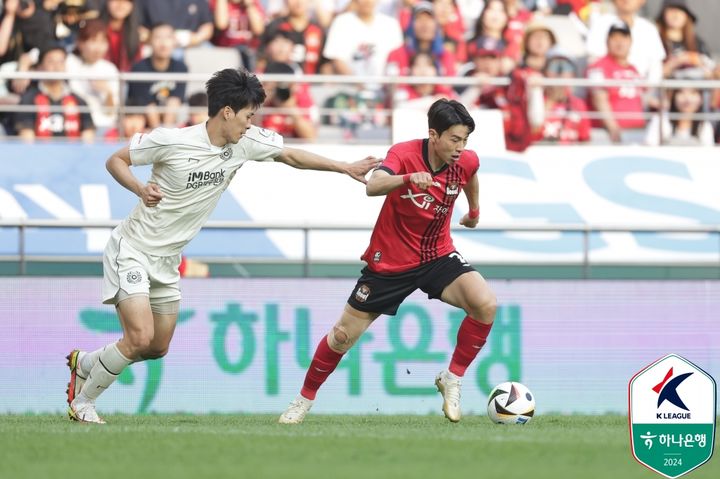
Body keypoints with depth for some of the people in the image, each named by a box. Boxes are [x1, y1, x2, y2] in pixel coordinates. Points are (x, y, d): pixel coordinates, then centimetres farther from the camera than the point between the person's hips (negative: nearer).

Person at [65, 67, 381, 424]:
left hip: (166, 260, 8)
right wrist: (141, 189, -29)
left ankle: (84, 363, 37)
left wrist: (346, 168, 8)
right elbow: (115, 160, -11)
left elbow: (292, 156, 10)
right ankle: (82, 402, 0)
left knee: (158, 348, 12)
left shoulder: (245, 143, -4)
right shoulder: (171, 141, -21)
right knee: (140, 338, -20)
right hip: (132, 249, -8)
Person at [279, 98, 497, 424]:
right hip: (389, 261, -3)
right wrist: (409, 178, -61)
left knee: (485, 304, -23)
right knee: (344, 335, 5)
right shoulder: (404, 154, -23)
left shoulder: (467, 162, -10)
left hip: (437, 256, 3)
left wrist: (474, 209, 34)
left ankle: (451, 381, -6)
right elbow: (373, 186, -43)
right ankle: (304, 399, 29)